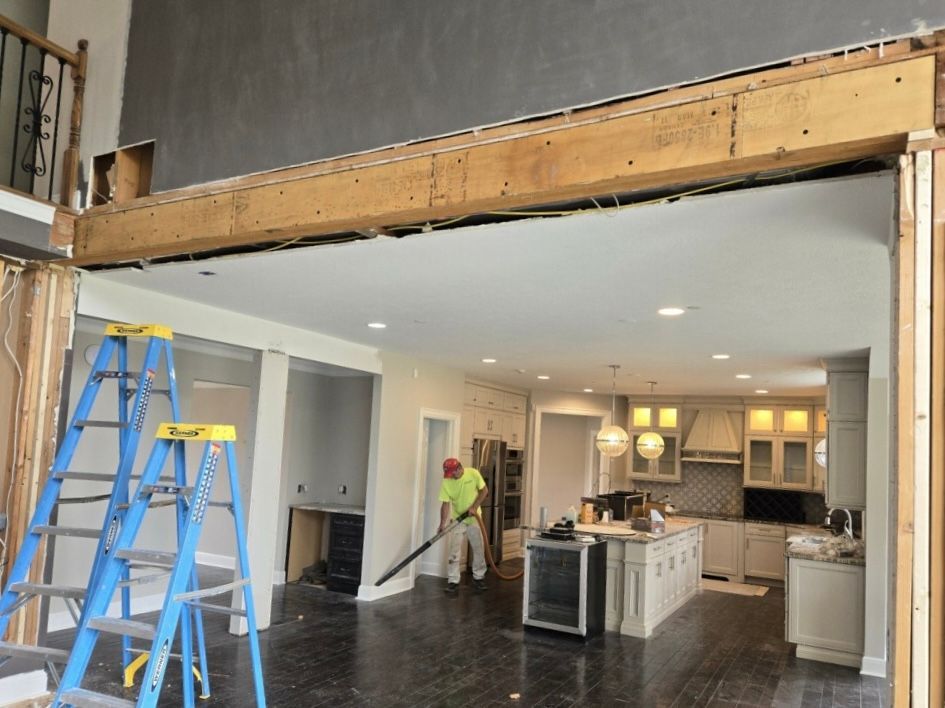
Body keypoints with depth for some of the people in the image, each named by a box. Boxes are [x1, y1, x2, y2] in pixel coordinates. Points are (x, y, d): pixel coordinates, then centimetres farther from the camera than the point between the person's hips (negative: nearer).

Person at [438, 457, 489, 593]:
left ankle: (478, 578, 22)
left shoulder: (473, 473, -16)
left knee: (478, 549, 8)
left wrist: (475, 506, -19)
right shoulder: (446, 483, -16)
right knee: (454, 551, -5)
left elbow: (484, 490, -9)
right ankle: (453, 581, 2)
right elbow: (446, 504, -14)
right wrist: (442, 523, -24)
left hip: (474, 518, 1)